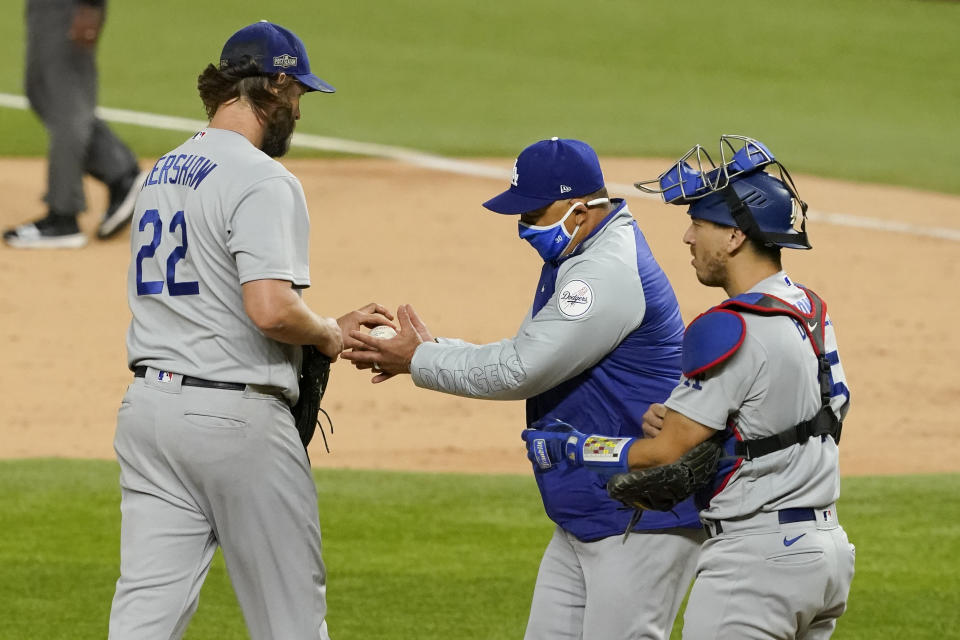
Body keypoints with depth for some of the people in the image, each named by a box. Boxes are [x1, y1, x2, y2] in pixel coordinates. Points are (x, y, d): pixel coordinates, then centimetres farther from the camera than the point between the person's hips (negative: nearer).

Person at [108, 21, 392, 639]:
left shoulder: (162, 172, 16)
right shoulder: (263, 181, -13)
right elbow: (270, 309, -25)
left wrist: (335, 326, 20)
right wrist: (328, 332, -4)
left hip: (148, 402, 8)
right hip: (236, 414, -8)